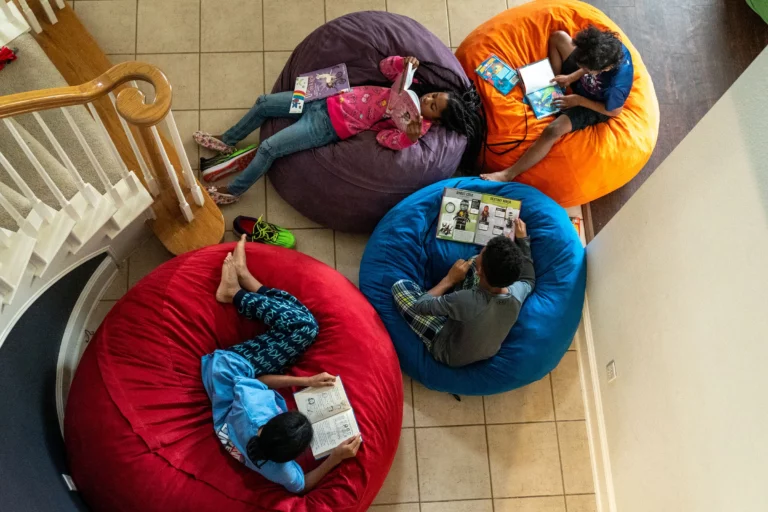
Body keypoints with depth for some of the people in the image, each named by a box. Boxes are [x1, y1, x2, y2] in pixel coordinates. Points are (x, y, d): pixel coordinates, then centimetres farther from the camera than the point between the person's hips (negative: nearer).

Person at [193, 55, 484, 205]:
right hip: (328, 99, 7)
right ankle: (227, 143, 33)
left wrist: (411, 137, -41)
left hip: (331, 126, -7)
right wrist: (405, 62, -8)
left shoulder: (420, 125, -14)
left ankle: (232, 192, 12)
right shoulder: (414, 87, 2)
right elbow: (385, 67, 12)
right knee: (264, 103, 10)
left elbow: (385, 139, -24)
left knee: (268, 149, -13)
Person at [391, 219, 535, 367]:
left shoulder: (466, 301, -44)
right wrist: (522, 239, 6)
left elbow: (419, 306, -24)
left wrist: (449, 279, -13)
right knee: (475, 262, 8)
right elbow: (529, 280, 0)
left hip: (451, 355, -4)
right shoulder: (518, 292, -29)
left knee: (400, 286, -3)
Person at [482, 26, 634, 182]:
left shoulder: (617, 84, -43)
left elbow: (614, 111, -21)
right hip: (582, 82, 7)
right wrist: (571, 77, -13)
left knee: (553, 130, -28)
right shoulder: (610, 47, -30)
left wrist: (579, 100, -19)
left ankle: (509, 174, -20)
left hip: (594, 105, -7)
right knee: (558, 37, 2)